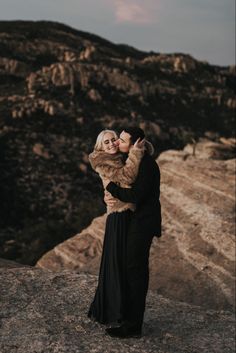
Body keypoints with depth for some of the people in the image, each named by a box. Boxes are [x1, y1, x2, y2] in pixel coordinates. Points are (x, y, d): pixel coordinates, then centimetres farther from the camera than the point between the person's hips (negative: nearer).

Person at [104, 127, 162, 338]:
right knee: (137, 268, 18)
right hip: (138, 219, 10)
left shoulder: (146, 165, -20)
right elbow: (123, 186, 13)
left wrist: (111, 187, -17)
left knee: (135, 269, -4)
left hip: (142, 222, -10)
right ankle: (131, 315, 33)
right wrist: (108, 196, -8)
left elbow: (135, 196, -26)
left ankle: (132, 326, 6)